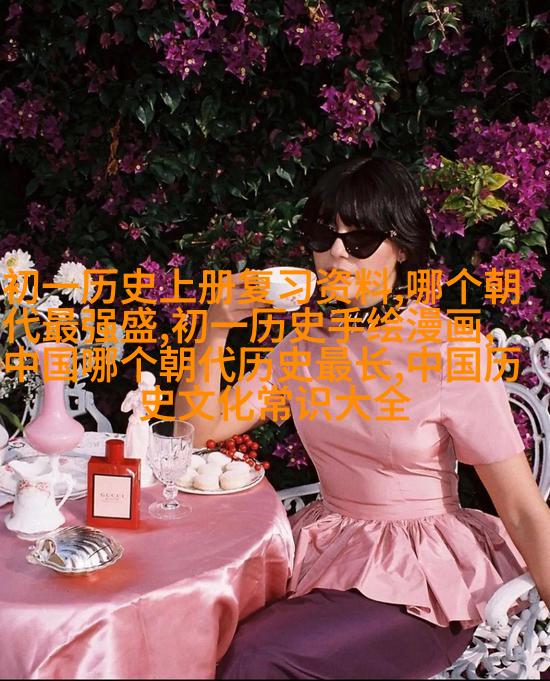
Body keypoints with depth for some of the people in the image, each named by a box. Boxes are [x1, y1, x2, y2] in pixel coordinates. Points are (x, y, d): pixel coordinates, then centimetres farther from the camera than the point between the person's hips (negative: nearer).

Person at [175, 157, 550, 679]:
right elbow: (200, 429, 0)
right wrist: (215, 329, -13)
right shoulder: (306, 343, 3)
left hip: (424, 577, -5)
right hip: (326, 551, 5)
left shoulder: (450, 350, -15)